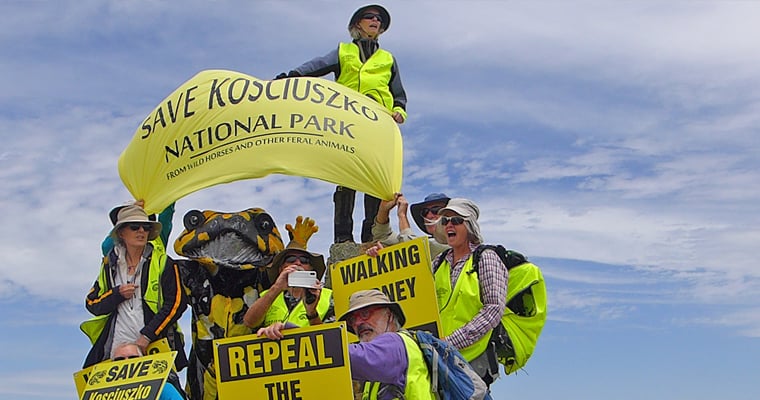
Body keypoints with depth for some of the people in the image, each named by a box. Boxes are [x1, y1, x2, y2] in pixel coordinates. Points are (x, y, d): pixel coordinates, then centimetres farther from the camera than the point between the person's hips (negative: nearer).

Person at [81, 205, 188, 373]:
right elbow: (92, 304, 16)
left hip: (154, 346, -2)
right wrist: (117, 294, -4)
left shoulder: (163, 263, 4)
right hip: (116, 349, 2)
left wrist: (147, 335, -11)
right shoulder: (110, 264, 15)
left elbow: (176, 303, -4)